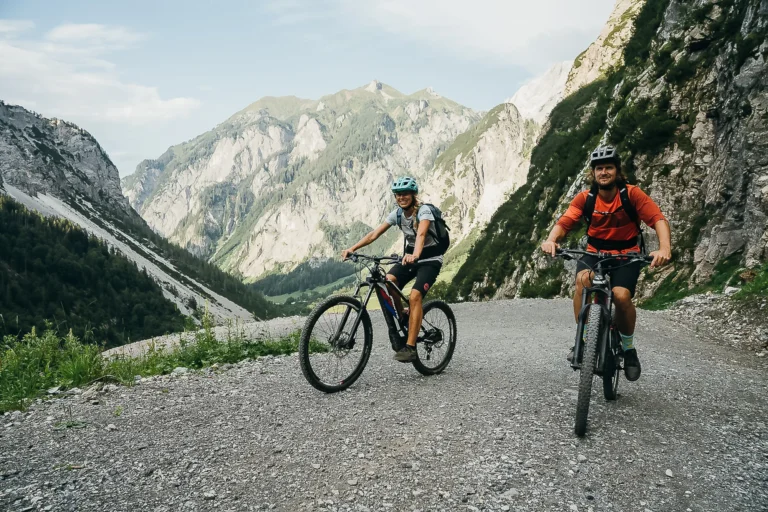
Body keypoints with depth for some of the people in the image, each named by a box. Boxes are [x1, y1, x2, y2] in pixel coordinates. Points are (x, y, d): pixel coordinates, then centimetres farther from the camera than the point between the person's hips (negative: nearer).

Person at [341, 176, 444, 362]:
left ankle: (410, 347, -21)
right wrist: (353, 248, -23)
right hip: (410, 257, 5)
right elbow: (375, 233, -10)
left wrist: (415, 255, -59)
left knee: (414, 296, -26)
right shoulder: (397, 213, -3)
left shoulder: (424, 211, -20)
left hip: (430, 260, -5)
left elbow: (421, 234, -40)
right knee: (387, 282, -23)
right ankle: (402, 316, 2)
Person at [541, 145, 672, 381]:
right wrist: (551, 240, -41)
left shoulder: (632, 194, -13)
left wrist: (664, 248, -39)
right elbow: (564, 222, -19)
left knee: (621, 295, -27)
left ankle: (628, 348, 2)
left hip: (626, 255, -1)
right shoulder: (585, 198, -8)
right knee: (583, 279, -32)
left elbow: (659, 219, -21)